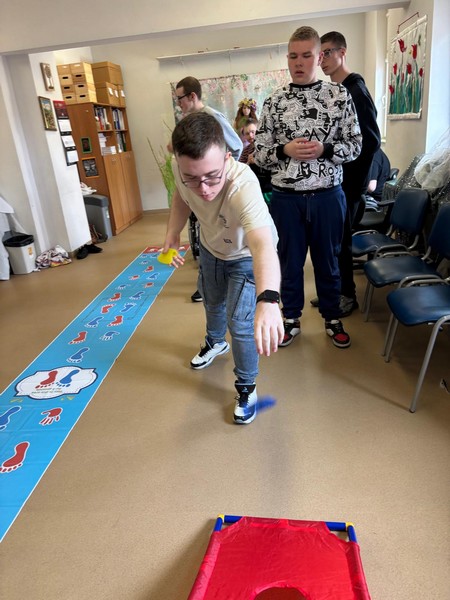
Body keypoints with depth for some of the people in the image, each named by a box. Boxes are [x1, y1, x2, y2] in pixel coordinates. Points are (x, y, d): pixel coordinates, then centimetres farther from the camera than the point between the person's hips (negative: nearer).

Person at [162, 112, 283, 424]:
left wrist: (268, 300, -80)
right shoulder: (183, 169, -29)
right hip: (211, 246, 6)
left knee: (239, 323, -10)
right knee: (212, 303, 26)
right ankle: (215, 342, 59)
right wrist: (173, 233, -17)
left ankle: (247, 388, 17)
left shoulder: (243, 185, -47)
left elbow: (263, 245, -64)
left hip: (247, 254, -5)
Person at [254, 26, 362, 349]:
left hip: (328, 196, 0)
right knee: (290, 261, 13)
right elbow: (259, 153, 1)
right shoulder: (273, 102, 1)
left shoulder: (340, 95, 0)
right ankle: (291, 319, 32)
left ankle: (332, 319, 33)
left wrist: (324, 149, -17)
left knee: (327, 260, 14)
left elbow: (355, 145, 0)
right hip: (286, 198, 1)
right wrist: (285, 150, -18)